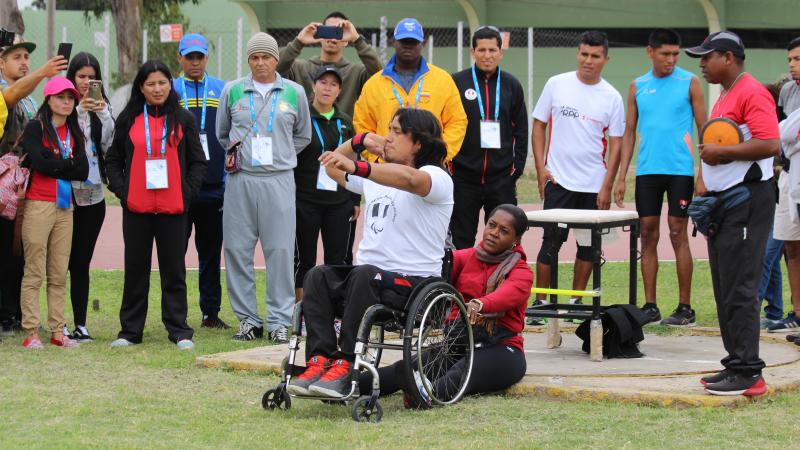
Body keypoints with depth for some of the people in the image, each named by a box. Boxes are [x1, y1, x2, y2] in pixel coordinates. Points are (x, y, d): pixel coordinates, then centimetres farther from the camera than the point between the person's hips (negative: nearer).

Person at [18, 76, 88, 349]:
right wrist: (68, 164, -3)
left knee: (59, 274, 6)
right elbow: (41, 162, -16)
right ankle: (31, 332, -4)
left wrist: (55, 164, -7)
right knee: (34, 272, -5)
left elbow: (83, 171, 5)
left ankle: (57, 331, 9)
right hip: (38, 204, -6)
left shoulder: (74, 133, 16)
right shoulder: (35, 128, -1)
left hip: (65, 207, 6)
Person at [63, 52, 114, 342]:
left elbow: (109, 145, 2)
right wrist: (79, 111, -22)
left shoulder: (102, 107, 11)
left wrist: (103, 114, -10)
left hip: (93, 195, 4)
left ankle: (80, 324, 11)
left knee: (82, 262, 8)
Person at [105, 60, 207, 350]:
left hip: (173, 208, -1)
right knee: (136, 268, 7)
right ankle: (130, 330, 13)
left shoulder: (183, 119, 6)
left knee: (174, 270, 2)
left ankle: (179, 331, 7)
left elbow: (198, 162, 9)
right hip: (136, 208, 1)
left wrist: (188, 192, -3)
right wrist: (121, 191, -1)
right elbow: (113, 160, 12)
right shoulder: (128, 120, 7)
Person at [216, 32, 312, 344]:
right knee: (237, 249, 0)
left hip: (278, 179, -1)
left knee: (280, 250, -4)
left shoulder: (294, 92, 8)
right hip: (241, 180, 1)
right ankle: (248, 319, 9)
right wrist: (236, 153, 11)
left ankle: (279, 322, 1)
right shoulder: (232, 91, 9)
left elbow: (303, 136, 19)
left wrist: (280, 155, 10)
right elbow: (222, 133, 21)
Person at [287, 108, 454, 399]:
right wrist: (359, 141, 16)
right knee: (318, 276, -22)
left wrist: (355, 166, -41)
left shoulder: (437, 178, -4)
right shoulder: (377, 176, 23)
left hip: (414, 281, -7)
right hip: (369, 273, 7)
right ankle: (320, 360, -34)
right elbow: (333, 169, 34)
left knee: (364, 275, -37)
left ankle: (345, 365, -38)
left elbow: (410, 179, -29)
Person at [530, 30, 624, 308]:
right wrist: (540, 168, -3)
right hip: (558, 180, -1)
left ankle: (576, 301, 18)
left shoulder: (612, 97, 1)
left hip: (595, 185, 2)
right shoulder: (556, 85, 1)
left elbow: (615, 144, 3)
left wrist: (607, 186, -4)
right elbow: (539, 126, 6)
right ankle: (539, 302, 4)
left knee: (588, 244, 7)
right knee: (551, 242, -3)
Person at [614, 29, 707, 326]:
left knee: (678, 234, -3)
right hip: (647, 171, 3)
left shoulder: (689, 83, 1)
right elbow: (629, 132, 12)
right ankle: (650, 306, 10)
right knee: (648, 235, 4)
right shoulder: (637, 87, 10)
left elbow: (704, 128, 0)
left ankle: (685, 308, 3)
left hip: (680, 170, -3)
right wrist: (621, 176, 6)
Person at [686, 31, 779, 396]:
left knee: (739, 290, -10)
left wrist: (721, 152, -19)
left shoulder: (752, 93, -13)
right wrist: (707, 192, 19)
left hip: (747, 200, -10)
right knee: (725, 290, 11)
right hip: (724, 201, 10)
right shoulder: (724, 97, 19)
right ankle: (736, 366, 17)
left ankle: (747, 374, -9)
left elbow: (770, 144, -24)